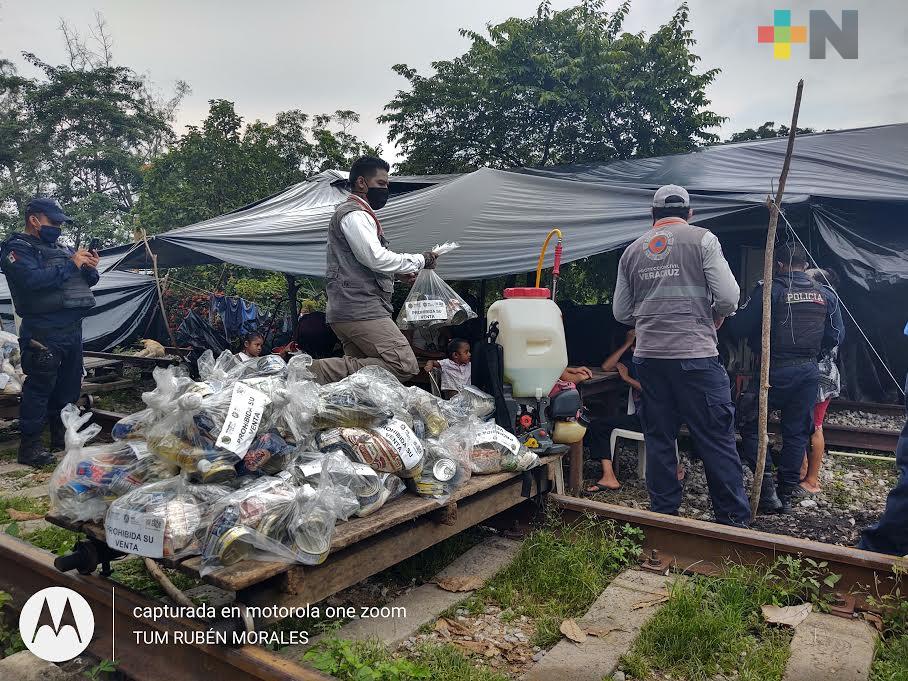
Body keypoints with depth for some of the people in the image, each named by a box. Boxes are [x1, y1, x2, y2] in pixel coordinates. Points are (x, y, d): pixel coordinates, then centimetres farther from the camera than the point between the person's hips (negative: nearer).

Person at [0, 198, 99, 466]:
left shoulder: (62, 248, 19)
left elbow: (86, 282, 23)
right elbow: (33, 279, -22)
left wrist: (91, 269, 1)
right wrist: (71, 265, -17)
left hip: (73, 329, 8)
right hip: (44, 331, -8)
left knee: (69, 386, 14)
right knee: (39, 387, -8)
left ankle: (61, 436, 28)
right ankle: (30, 446, -1)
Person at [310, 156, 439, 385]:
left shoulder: (358, 214, 27)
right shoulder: (354, 214, -6)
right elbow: (375, 257, -17)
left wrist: (399, 272, 22)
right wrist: (420, 261, -6)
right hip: (360, 309, -11)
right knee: (405, 365, -19)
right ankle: (322, 370, -22)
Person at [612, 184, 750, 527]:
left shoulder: (632, 251, 11)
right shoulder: (702, 239, -1)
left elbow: (621, 313, 13)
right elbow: (728, 296, -8)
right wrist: (715, 318, 12)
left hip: (648, 357, 4)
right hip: (696, 355, -4)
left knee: (658, 439, 12)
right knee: (716, 440, 4)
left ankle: (663, 514, 20)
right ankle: (734, 519, 11)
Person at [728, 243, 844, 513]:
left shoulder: (770, 290, -9)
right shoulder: (825, 296, 7)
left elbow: (739, 328, -11)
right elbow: (836, 336, 11)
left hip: (775, 371, -5)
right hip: (809, 372, 5)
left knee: (751, 425, 6)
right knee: (796, 433, 12)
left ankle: (767, 487, -3)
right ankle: (786, 495, 17)